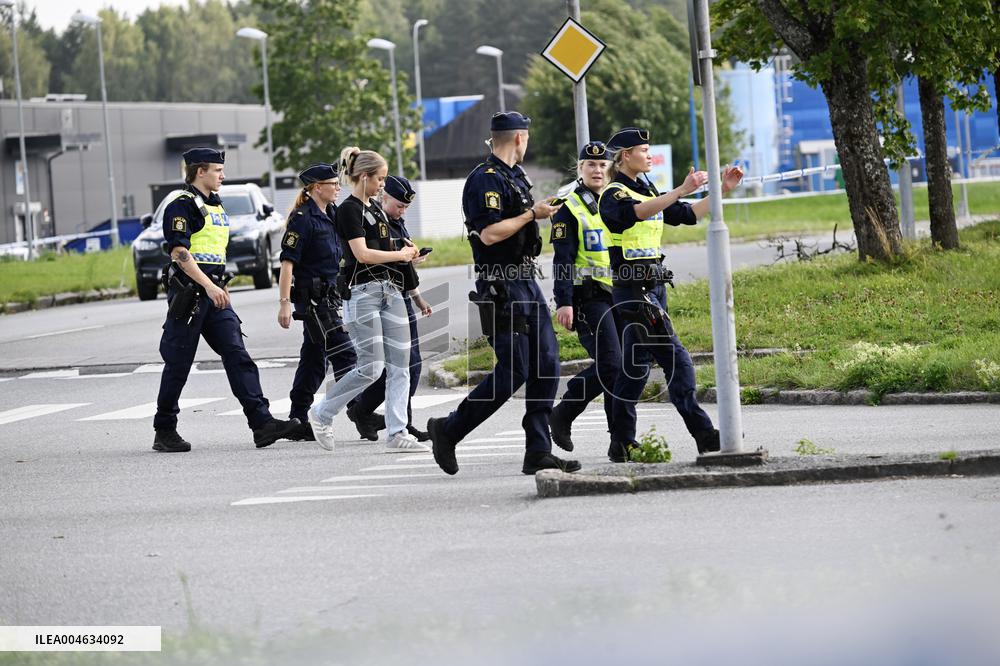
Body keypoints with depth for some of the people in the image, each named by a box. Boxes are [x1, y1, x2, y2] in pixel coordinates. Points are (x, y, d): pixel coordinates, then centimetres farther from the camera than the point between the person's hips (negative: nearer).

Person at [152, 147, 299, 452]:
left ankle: (261, 422, -14)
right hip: (188, 290, -8)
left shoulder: (215, 206, 20)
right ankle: (164, 432, 9)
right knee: (178, 364, -1)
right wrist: (208, 286, -24)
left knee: (238, 356, -5)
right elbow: (179, 252, -18)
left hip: (213, 291, 8)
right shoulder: (182, 205, -9)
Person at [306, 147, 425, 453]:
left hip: (390, 289, 9)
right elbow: (362, 254, -18)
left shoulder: (375, 207, 16)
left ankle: (397, 433, 0)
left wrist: (405, 251, 7)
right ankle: (321, 414, 8)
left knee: (400, 366, 1)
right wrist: (401, 255, -7)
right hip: (363, 292, -9)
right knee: (370, 367, -9)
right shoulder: (349, 209, -10)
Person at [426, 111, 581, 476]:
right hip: (501, 285, -10)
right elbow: (489, 233, -23)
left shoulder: (515, 176, 16)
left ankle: (538, 452, 4)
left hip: (526, 282, 10)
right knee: (513, 371, -9)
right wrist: (531, 214, -15)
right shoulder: (486, 179, -14)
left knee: (546, 364, 3)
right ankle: (448, 430, 4)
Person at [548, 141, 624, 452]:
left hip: (619, 296, 6)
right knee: (610, 364, -16)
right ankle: (562, 415, -1)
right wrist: (564, 303, -17)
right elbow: (563, 260, -9)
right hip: (588, 297, -6)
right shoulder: (569, 209, -3)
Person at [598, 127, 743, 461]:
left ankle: (622, 445, 13)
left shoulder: (646, 191, 18)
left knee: (636, 366, 9)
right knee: (677, 362, -13)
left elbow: (688, 214, 20)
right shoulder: (613, 195, -9)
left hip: (652, 287, 9)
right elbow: (636, 212, -30)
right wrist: (681, 190, -38)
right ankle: (704, 436, -15)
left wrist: (722, 189, 12)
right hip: (633, 288, -9)